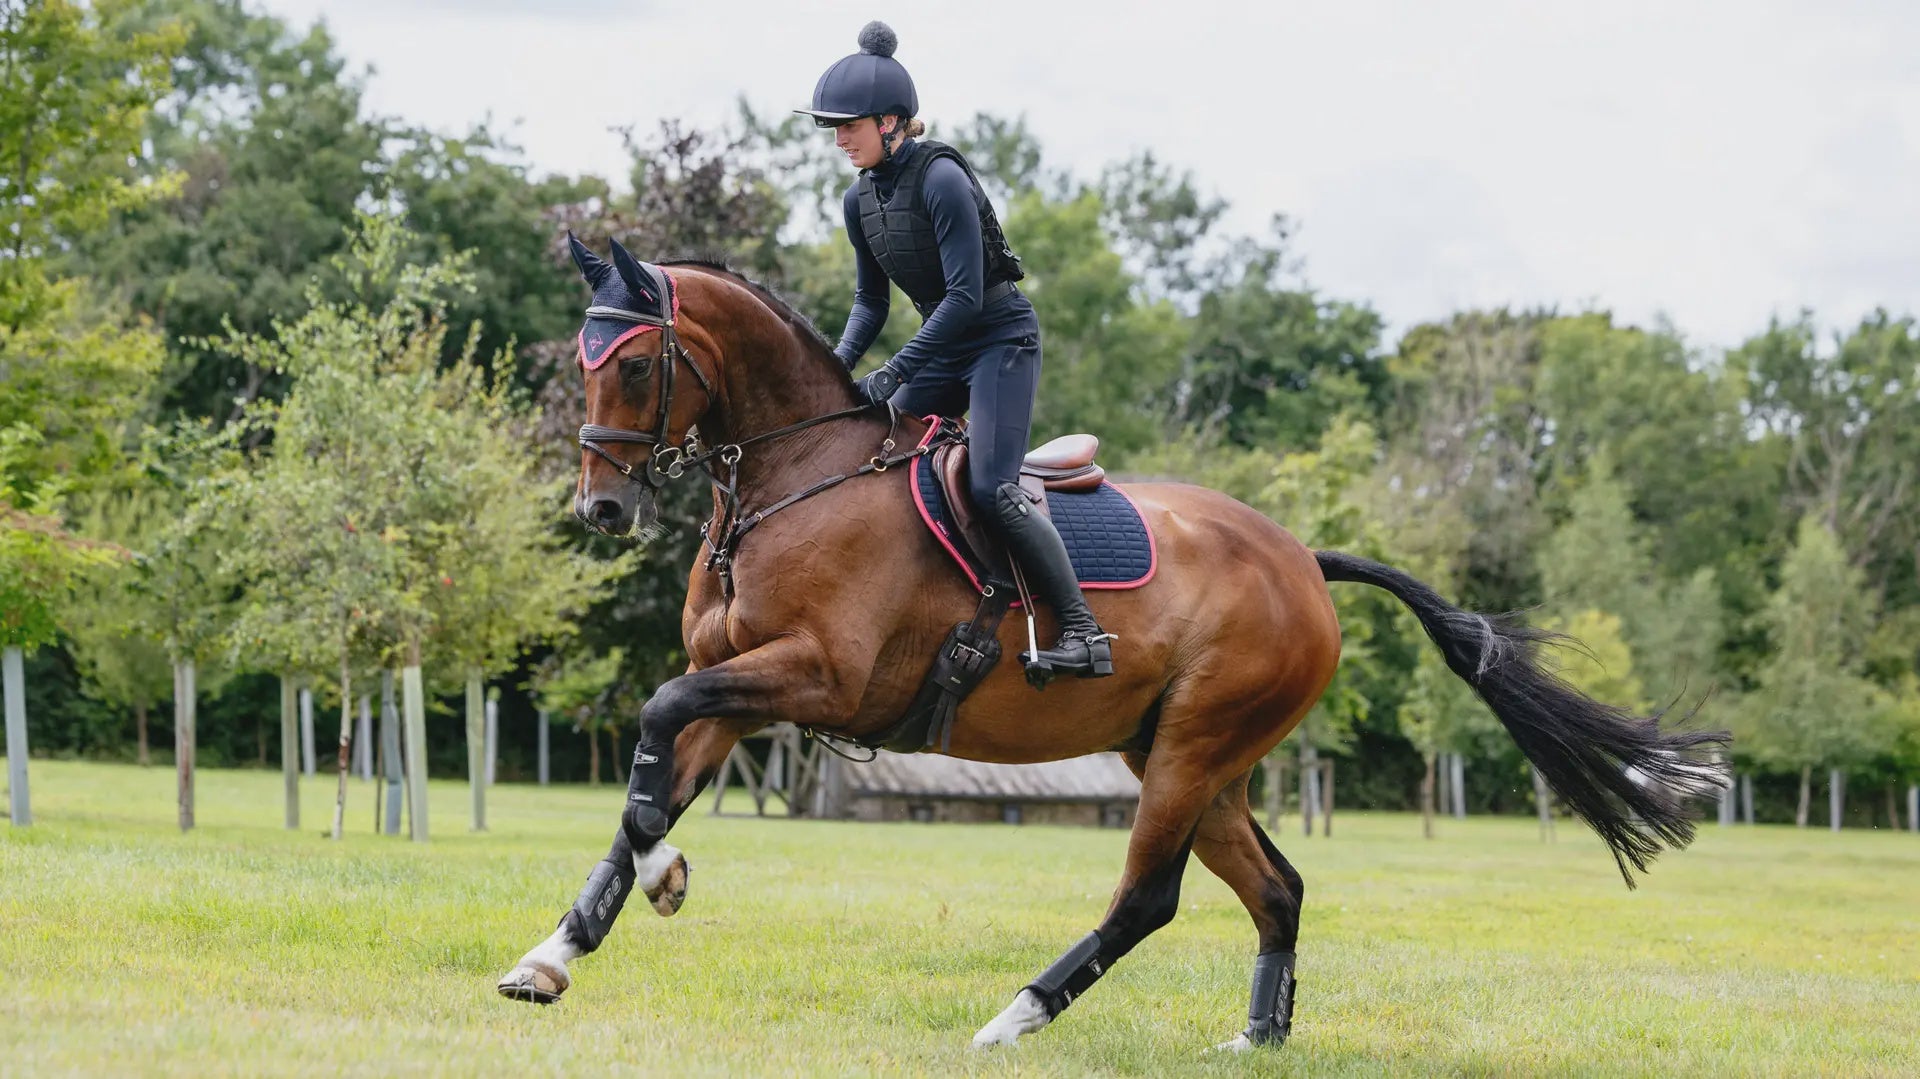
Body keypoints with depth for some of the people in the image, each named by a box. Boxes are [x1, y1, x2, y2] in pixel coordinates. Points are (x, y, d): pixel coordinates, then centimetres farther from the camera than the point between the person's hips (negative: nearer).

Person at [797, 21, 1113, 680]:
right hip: (942, 347, 9)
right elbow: (870, 301, 12)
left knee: (991, 489, -22)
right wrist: (839, 365, -6)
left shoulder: (942, 180, -21)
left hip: (1002, 336, -9)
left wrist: (893, 373, -26)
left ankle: (1083, 631, -20)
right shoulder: (860, 199, 4)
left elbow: (965, 295, -25)